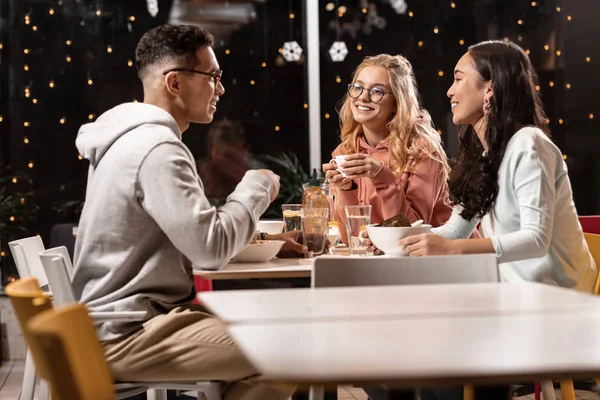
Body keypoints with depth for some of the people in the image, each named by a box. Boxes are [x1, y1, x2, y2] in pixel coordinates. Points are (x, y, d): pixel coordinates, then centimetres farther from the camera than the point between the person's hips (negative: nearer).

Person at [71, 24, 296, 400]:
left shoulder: (138, 137, 13)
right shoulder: (157, 148, -19)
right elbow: (210, 248, -22)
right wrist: (257, 187, -7)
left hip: (127, 316, 10)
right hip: (128, 334, -10)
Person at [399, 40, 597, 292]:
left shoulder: (527, 146, -18)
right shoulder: (479, 153, 9)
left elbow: (537, 240, -27)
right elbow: (457, 229, 9)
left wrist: (450, 249, -35)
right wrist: (402, 238, -8)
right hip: (517, 287, 7)